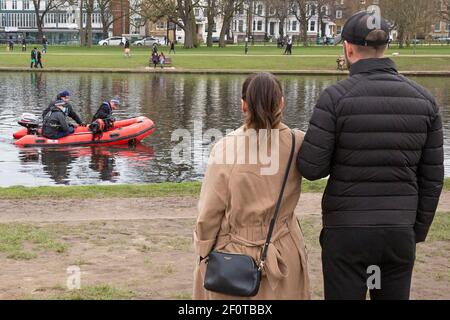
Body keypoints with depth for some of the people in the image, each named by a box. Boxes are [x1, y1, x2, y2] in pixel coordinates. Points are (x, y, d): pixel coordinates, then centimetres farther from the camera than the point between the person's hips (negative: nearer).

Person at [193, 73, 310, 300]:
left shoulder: (225, 148, -18)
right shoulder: (297, 144, -12)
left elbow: (209, 212, -10)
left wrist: (202, 252, 2)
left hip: (232, 257, -2)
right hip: (285, 254, 2)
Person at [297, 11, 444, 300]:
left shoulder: (336, 97, -12)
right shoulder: (423, 99, 1)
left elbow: (311, 168, -12)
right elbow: (432, 176, 4)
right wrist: (418, 231, 14)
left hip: (347, 231, -3)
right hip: (399, 231, 4)